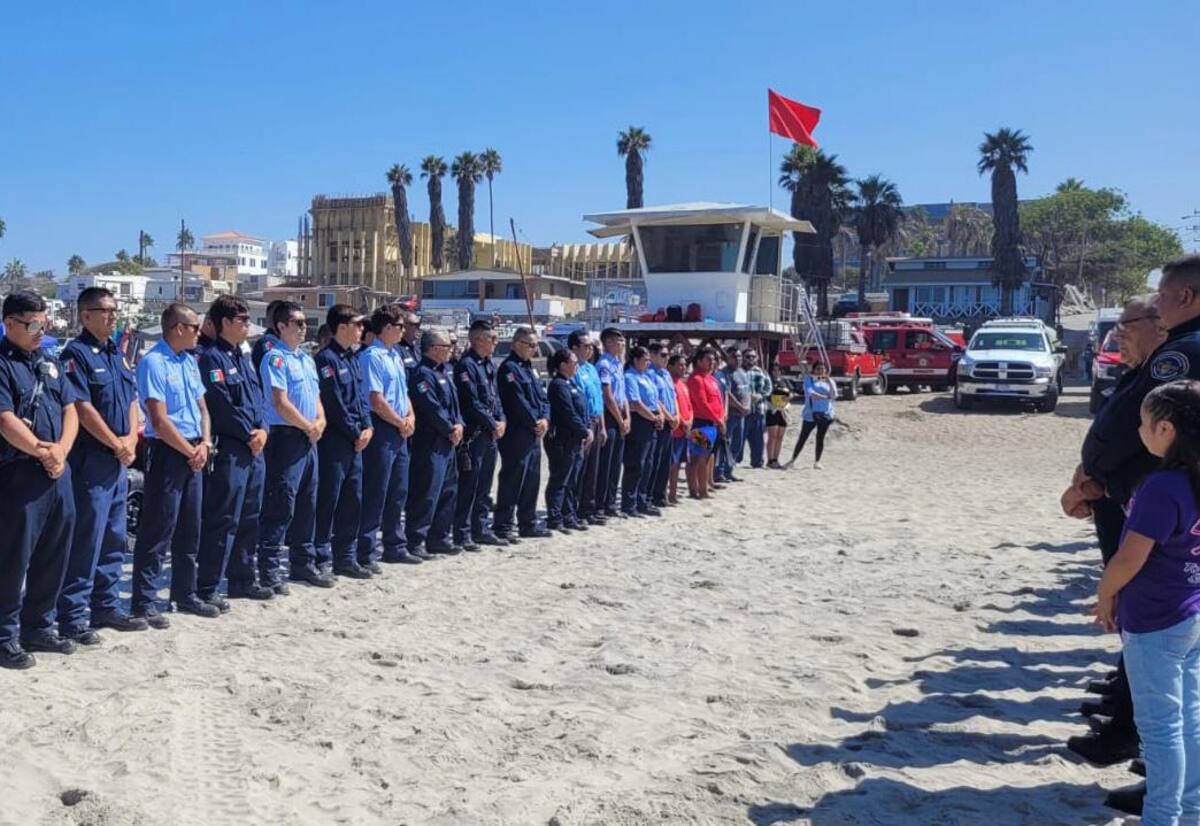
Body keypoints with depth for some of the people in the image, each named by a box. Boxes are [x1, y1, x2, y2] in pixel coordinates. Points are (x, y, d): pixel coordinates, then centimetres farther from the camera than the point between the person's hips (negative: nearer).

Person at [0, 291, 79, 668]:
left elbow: (70, 410, 11)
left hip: (57, 472, 7)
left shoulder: (48, 363, 15)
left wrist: (61, 449, -5)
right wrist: (42, 452, -11)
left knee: (53, 556, 13)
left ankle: (39, 626, 26)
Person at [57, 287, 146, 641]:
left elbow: (132, 400, 15)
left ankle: (107, 607, 23)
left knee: (114, 539, 13)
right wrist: (117, 444, -12)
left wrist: (131, 440, -1)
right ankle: (72, 618, 1)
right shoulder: (76, 353, -11)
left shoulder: (117, 354, 15)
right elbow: (82, 408, -17)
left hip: (118, 461, 8)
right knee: (86, 540, -6)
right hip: (91, 460, -8)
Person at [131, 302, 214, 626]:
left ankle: (186, 595, 25)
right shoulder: (153, 363, -13)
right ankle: (144, 602, 3)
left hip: (194, 453, 8)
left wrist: (204, 444, -1)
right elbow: (160, 420, -17)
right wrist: (191, 451, -11)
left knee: (190, 529, 14)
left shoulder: (189, 361, 12)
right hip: (167, 453, -8)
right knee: (157, 530, -4)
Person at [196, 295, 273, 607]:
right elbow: (221, 405, -17)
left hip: (255, 450, 9)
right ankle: (207, 587, -1)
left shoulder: (243, 359, 19)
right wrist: (248, 434, -10)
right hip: (228, 450, -9)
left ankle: (244, 579, 25)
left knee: (249, 519, 15)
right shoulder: (212, 358, -10)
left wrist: (262, 429, -2)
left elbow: (259, 398, 16)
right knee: (221, 520, -7)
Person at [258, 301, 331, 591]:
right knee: (280, 506, -7)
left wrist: (320, 422, 0)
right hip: (286, 437, -9)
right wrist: (309, 427, -9)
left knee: (307, 505, 14)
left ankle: (303, 564, 23)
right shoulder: (276, 358, -10)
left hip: (309, 439, 9)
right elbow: (281, 403, -17)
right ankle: (270, 570, -2)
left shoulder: (307, 359, 17)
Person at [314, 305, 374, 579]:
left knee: (353, 500, 11)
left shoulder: (353, 358, 15)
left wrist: (367, 427, 2)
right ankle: (322, 559, 4)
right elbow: (334, 403, -15)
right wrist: (355, 433, -10)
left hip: (355, 441, 9)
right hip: (334, 440, -9)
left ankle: (346, 558, 19)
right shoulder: (326, 358, -12)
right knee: (328, 501, -3)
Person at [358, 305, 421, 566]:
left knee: (399, 493, 15)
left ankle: (395, 547, 25)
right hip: (381, 430, -9)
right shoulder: (371, 356, -13)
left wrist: (411, 417, 3)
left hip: (401, 433, 9)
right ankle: (367, 553, 0)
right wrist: (401, 422, -9)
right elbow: (376, 400, -18)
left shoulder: (396, 355, 15)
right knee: (375, 494, -5)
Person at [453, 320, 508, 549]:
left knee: (484, 486, 14)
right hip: (473, 434, -9)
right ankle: (462, 534, 2)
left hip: (491, 434, 9)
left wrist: (502, 420, 2)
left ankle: (481, 530, 23)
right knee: (468, 485, -4)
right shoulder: (466, 365, -13)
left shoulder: (490, 365, 15)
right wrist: (493, 424, -12)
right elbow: (472, 403, -18)